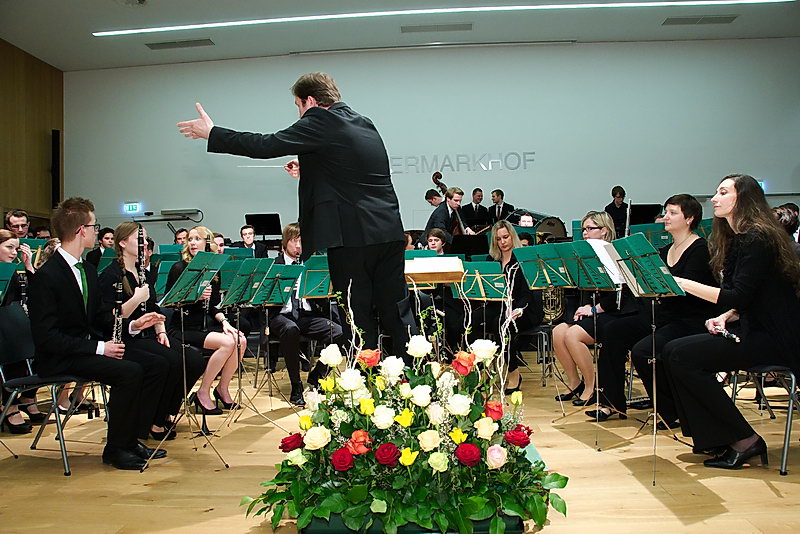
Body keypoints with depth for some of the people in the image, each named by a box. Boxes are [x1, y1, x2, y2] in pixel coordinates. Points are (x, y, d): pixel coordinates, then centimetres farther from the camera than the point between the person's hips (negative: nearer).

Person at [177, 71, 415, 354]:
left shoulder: (321, 121, -7)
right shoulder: (364, 124, 18)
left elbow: (266, 146, -8)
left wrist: (212, 134, 3)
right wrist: (309, 172, 30)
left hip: (352, 235, -8)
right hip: (389, 232, 8)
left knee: (358, 313, 3)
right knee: (396, 310, 11)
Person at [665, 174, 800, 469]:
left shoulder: (757, 238, -15)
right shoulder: (737, 238, 16)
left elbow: (740, 297, -23)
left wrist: (683, 284, -21)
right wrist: (725, 317, -1)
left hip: (774, 337, -9)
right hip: (753, 328, 9)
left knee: (681, 356, -20)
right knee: (672, 351, -5)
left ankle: (745, 440, -9)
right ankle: (713, 437, 1)